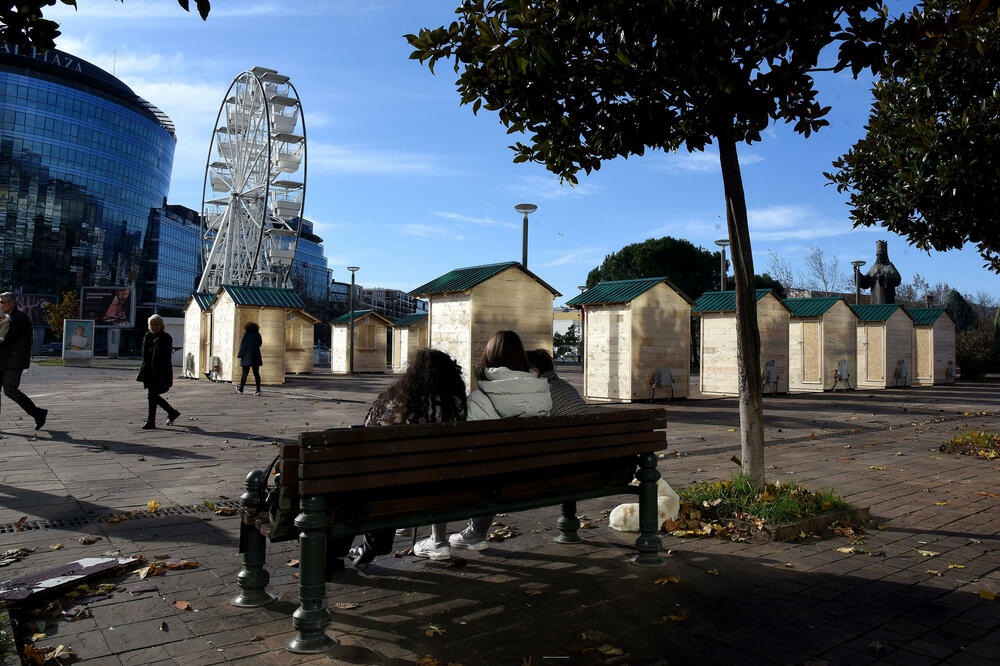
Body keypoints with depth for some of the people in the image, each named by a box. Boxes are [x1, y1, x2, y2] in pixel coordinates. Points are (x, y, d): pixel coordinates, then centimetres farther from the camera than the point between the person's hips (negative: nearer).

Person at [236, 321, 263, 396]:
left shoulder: (246, 334, -5)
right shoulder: (258, 334, 5)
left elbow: (243, 346, -7)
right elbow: (260, 344, 14)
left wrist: (240, 355, -3)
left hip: (247, 357, -3)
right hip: (256, 357, 3)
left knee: (245, 373, 6)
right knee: (256, 373, 2)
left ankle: (241, 389, 19)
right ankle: (258, 390, -4)